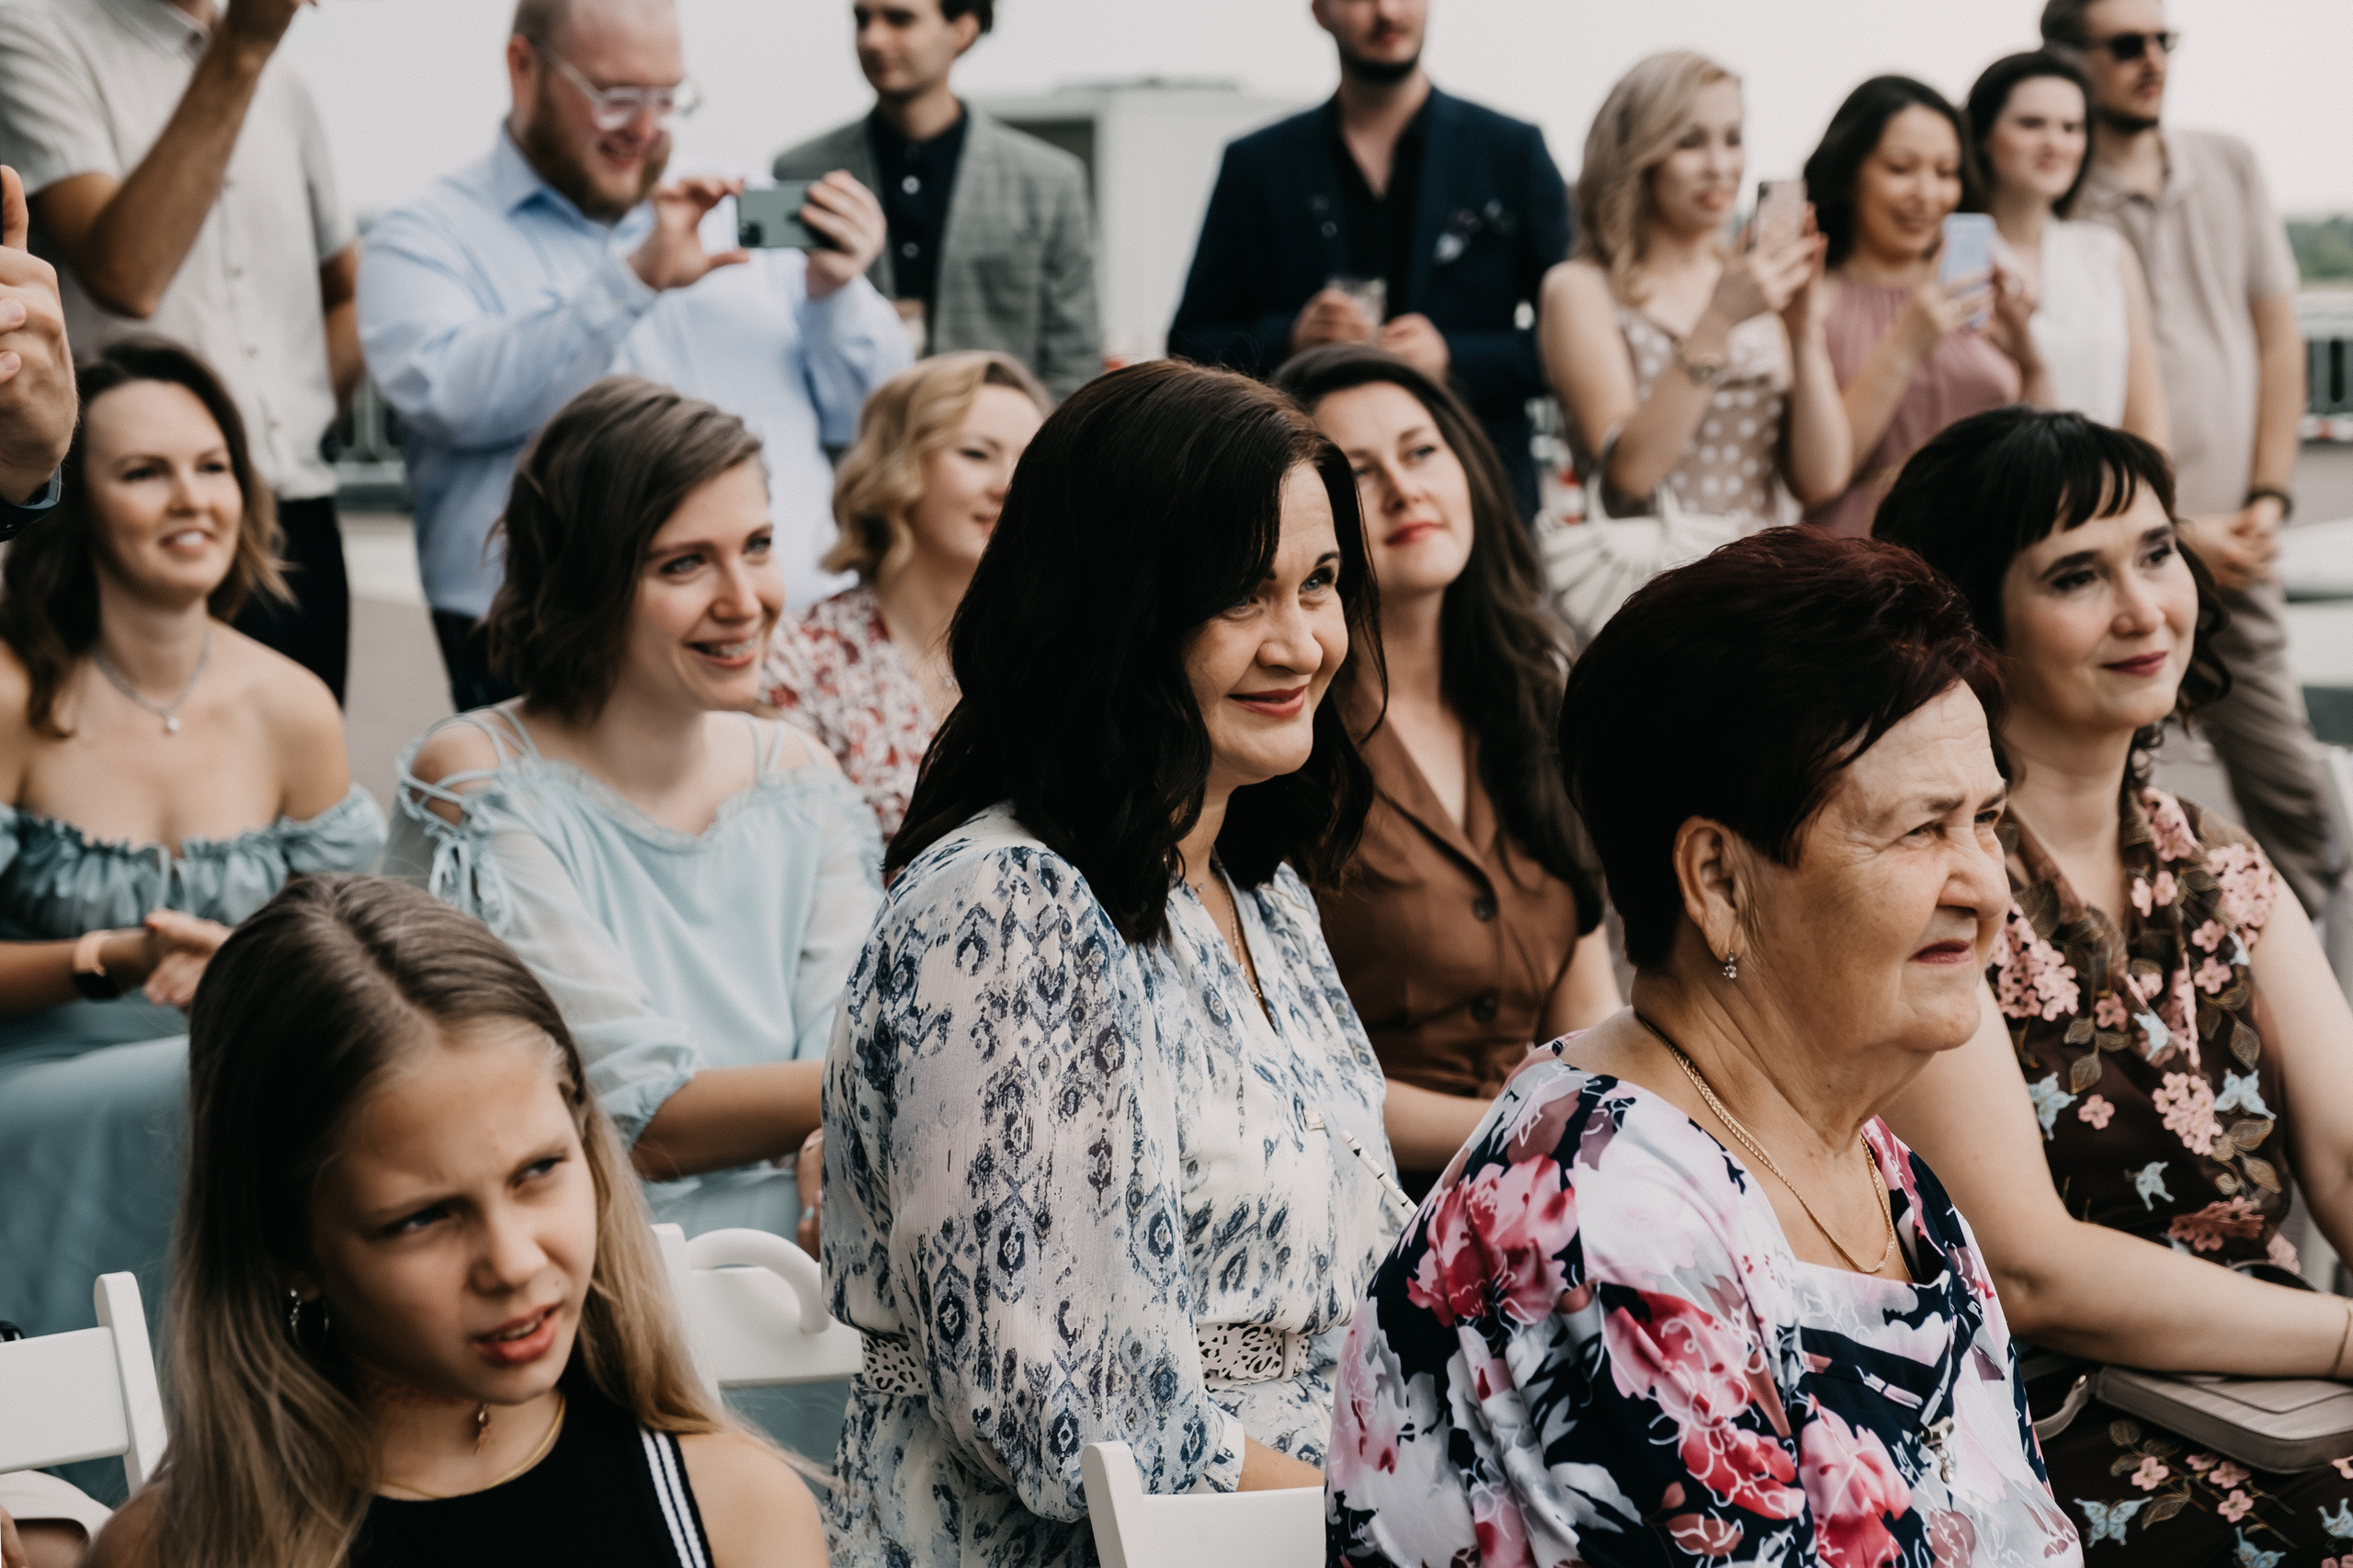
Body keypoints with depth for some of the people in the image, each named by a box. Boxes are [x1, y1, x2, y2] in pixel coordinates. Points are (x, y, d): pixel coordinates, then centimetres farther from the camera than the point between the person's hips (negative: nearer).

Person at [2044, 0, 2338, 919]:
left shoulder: (2229, 169, 11)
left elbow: (2277, 335, 14)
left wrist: (2267, 498, 3)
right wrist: (2173, 530, -9)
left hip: (2232, 549, 5)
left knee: (2292, 792, 4)